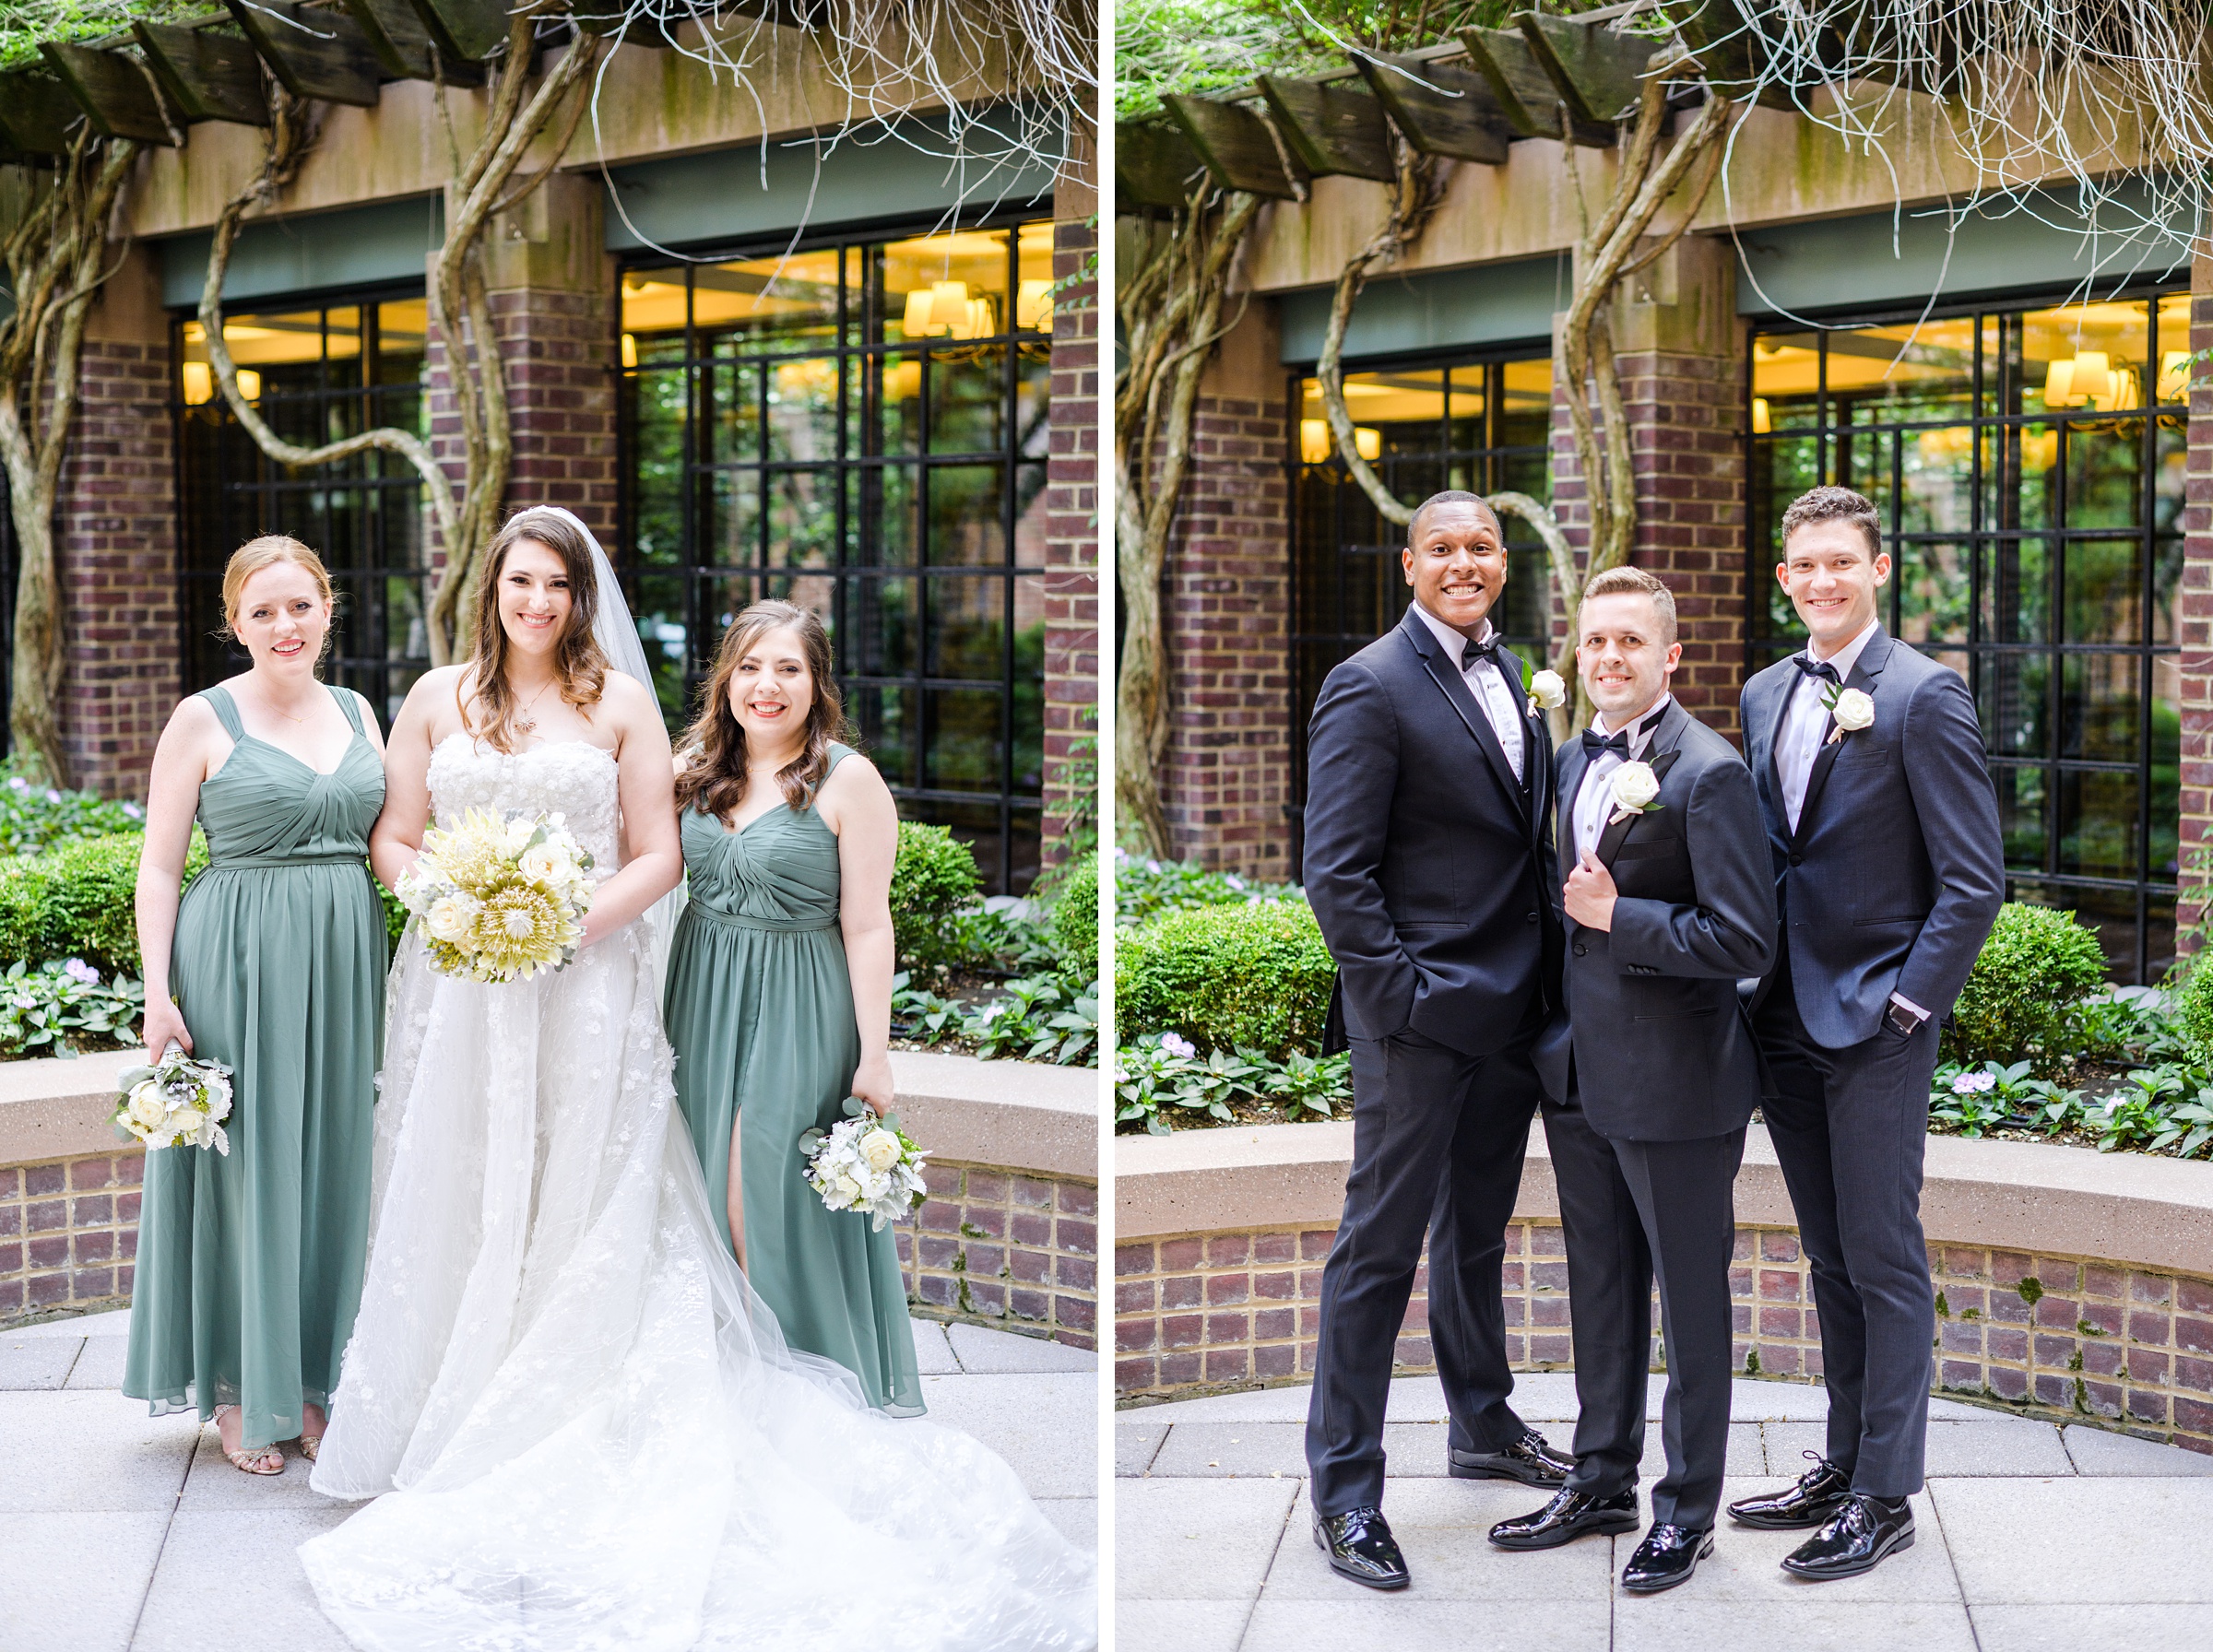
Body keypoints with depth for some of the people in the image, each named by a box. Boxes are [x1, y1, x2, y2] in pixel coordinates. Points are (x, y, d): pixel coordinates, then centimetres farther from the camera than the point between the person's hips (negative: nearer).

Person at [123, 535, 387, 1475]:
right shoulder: (204, 721, -3)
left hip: (343, 962, 5)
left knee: (331, 1162, 9)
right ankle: (240, 1390, 14)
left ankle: (311, 1376, 21)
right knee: (243, 1165, 1)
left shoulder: (357, 713, 11)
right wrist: (158, 997, -12)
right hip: (238, 962, -5)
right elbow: (160, 869, -4)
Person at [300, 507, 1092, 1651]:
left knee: (575, 1206, -1)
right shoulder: (438, 697, 9)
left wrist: (570, 924, -13)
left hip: (585, 989, -2)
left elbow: (657, 857, 1)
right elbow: (394, 839, 9)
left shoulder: (619, 703, 5)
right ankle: (448, 1432, 15)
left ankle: (564, 1428, 7)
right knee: (455, 1205, 4)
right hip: (457, 990, 2)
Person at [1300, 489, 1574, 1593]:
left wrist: (1548, 973, 10)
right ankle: (1343, 1490, 9)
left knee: (1478, 1230, 21)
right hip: (1421, 1018, -7)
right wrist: (1401, 995, -18)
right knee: (1381, 1246, 0)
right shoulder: (1370, 687, -13)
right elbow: (1336, 873, -15)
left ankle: (1483, 1427, 37)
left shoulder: (1508, 673, 12)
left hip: (1513, 1008, 8)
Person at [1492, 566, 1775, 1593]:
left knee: (1690, 1297, 6)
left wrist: (1617, 915, -20)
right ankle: (1601, 1483, 33)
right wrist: (1578, 905, 6)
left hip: (1675, 1084, -8)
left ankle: (1687, 1508, 20)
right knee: (1600, 1289, 19)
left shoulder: (1708, 774, -16)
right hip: (1582, 1074, 8)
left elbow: (1746, 941, -20)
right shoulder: (1576, 761, 10)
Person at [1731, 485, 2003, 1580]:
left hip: (1875, 1026, -7)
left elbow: (1974, 881, -12)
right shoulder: (1765, 696, 11)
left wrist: (1907, 1002, -15)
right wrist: (1759, 986, 9)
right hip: (1788, 1022, 7)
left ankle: (1885, 1496, 9)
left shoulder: (1923, 697, -10)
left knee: (1883, 1261, 0)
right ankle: (1844, 1463, 26)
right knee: (1829, 1258, 15)